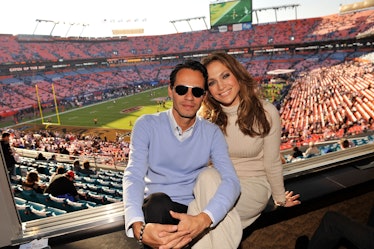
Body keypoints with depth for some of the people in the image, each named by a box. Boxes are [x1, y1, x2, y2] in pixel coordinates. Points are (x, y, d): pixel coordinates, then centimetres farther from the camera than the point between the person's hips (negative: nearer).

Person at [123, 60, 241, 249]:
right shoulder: (147, 125, -4)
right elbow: (134, 176, -16)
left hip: (196, 209, 2)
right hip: (157, 210, -1)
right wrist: (138, 227, -36)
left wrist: (203, 220, -37)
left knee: (210, 174, -26)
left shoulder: (212, 133, -1)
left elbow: (231, 181, -16)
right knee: (158, 202, -35)